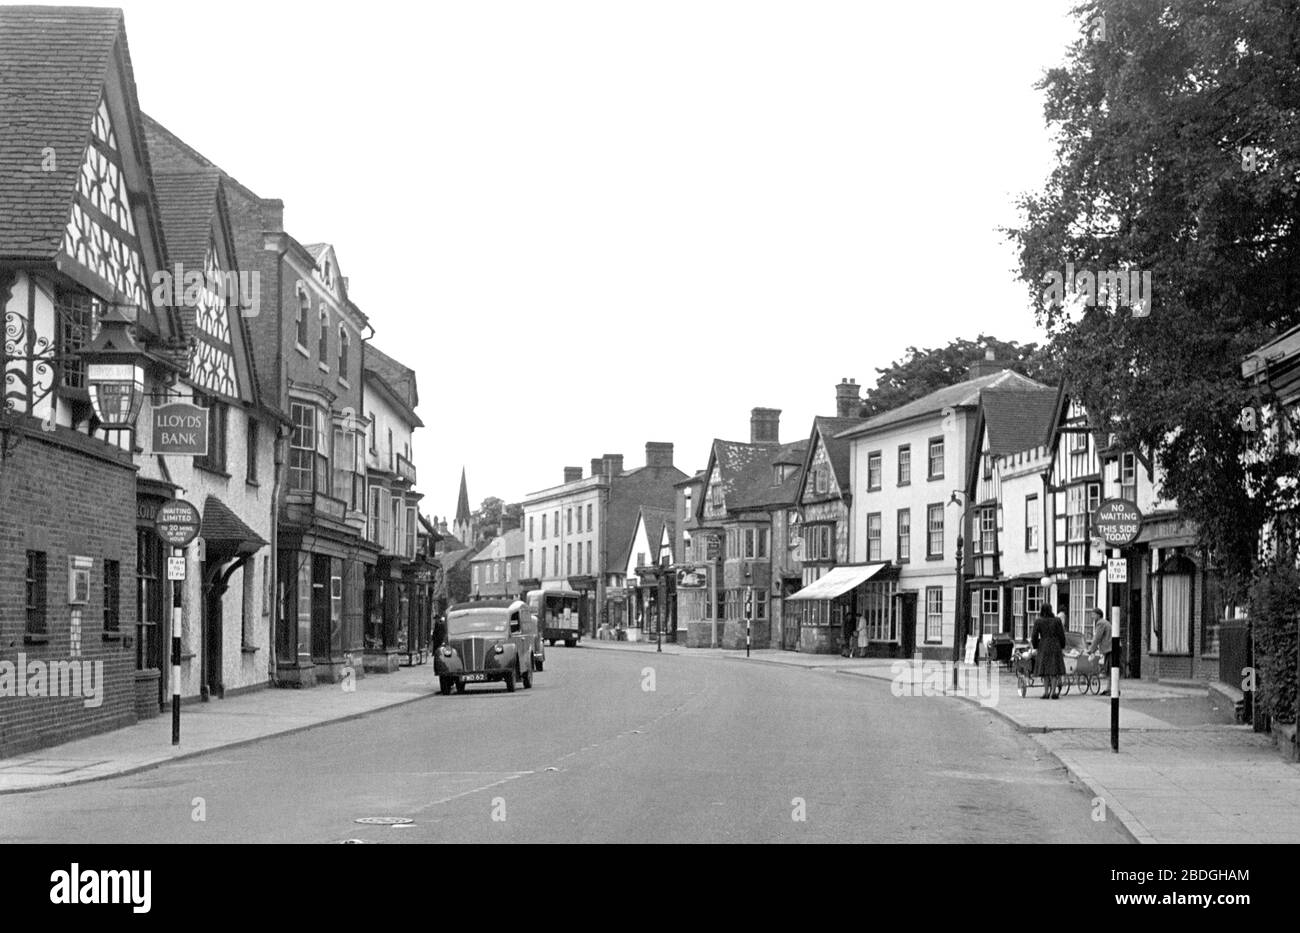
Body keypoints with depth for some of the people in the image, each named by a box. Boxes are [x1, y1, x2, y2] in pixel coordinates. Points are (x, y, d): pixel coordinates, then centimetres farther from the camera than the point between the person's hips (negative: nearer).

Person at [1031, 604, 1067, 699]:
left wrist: (1035, 646, 16)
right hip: (1055, 646, 0)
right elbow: (1062, 636, 3)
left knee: (1045, 670, 7)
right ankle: (1053, 692, -5)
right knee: (1054, 670, 2)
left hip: (1043, 647, 0)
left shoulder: (1038, 622, -2)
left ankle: (1046, 692, 4)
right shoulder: (1057, 621, 0)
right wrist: (1062, 647, 15)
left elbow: (1035, 637, 1)